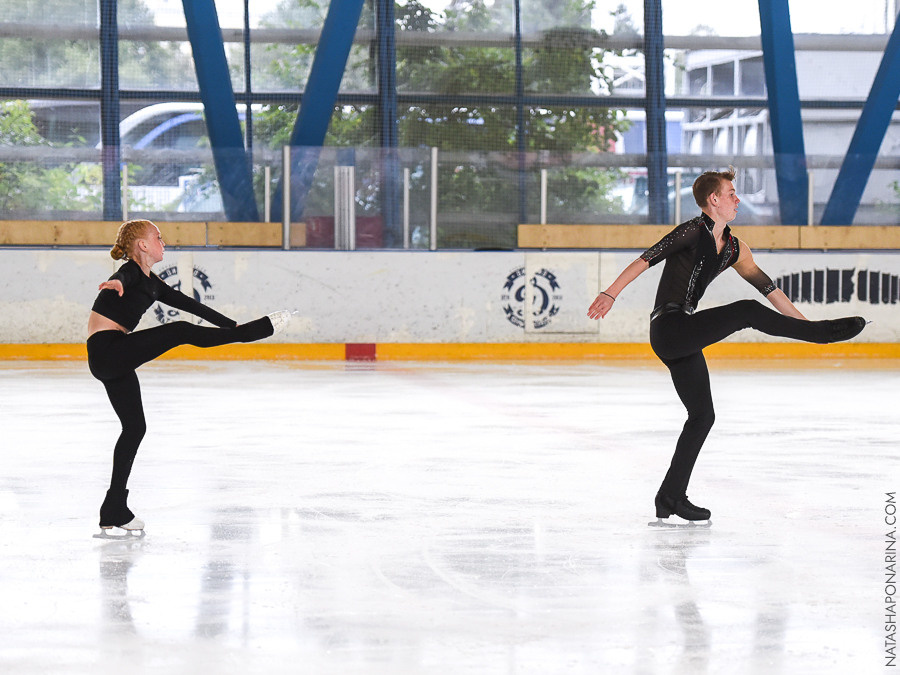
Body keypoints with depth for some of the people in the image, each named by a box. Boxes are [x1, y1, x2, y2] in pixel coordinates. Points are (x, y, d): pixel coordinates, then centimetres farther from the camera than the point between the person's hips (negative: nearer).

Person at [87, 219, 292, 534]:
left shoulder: (151, 283, 18)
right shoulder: (130, 273, -11)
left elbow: (188, 304, 25)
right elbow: (122, 277, -37)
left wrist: (231, 325, 29)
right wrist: (116, 283, -63)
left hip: (112, 360, 11)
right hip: (107, 350, -11)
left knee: (134, 428, 11)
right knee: (181, 332, -15)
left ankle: (114, 510, 13)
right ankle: (262, 328, -7)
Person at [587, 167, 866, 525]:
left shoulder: (734, 249, 16)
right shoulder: (693, 231, -8)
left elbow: (769, 288, 21)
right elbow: (647, 258, -15)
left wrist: (805, 323, 20)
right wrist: (610, 294, -23)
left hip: (683, 340, 9)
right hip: (668, 329, -9)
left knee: (702, 416, 8)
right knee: (747, 311, -20)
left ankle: (671, 497, 10)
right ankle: (823, 332, -11)